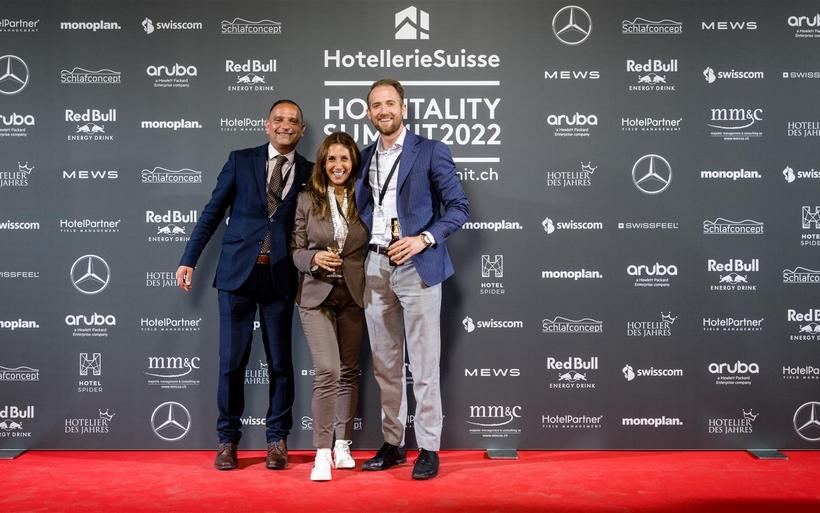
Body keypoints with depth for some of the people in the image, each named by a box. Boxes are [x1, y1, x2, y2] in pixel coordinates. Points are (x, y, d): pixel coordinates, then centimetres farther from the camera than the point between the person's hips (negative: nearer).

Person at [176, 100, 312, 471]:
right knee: (231, 361, 4)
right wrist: (189, 259, 1)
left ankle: (277, 439, 20)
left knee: (280, 362, 6)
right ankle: (228, 439, 18)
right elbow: (212, 212, 6)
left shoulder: (309, 173, 6)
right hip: (238, 272, 0)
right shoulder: (241, 160, 5)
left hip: (280, 277, 1)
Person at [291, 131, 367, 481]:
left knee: (349, 371, 9)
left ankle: (342, 445, 22)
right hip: (317, 294, -2)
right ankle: (322, 453, -6)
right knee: (327, 370, -12)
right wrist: (314, 259, -16)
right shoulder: (307, 200, 2)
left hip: (353, 295, 2)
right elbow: (296, 249, 3)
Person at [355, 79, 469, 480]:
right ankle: (392, 444, 21)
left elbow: (459, 206, -3)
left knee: (423, 366, -2)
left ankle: (429, 449, 8)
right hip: (375, 269, 5)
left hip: (417, 267, -5)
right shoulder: (365, 157, 14)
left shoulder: (430, 151, -1)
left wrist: (424, 239, -15)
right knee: (385, 366, 10)